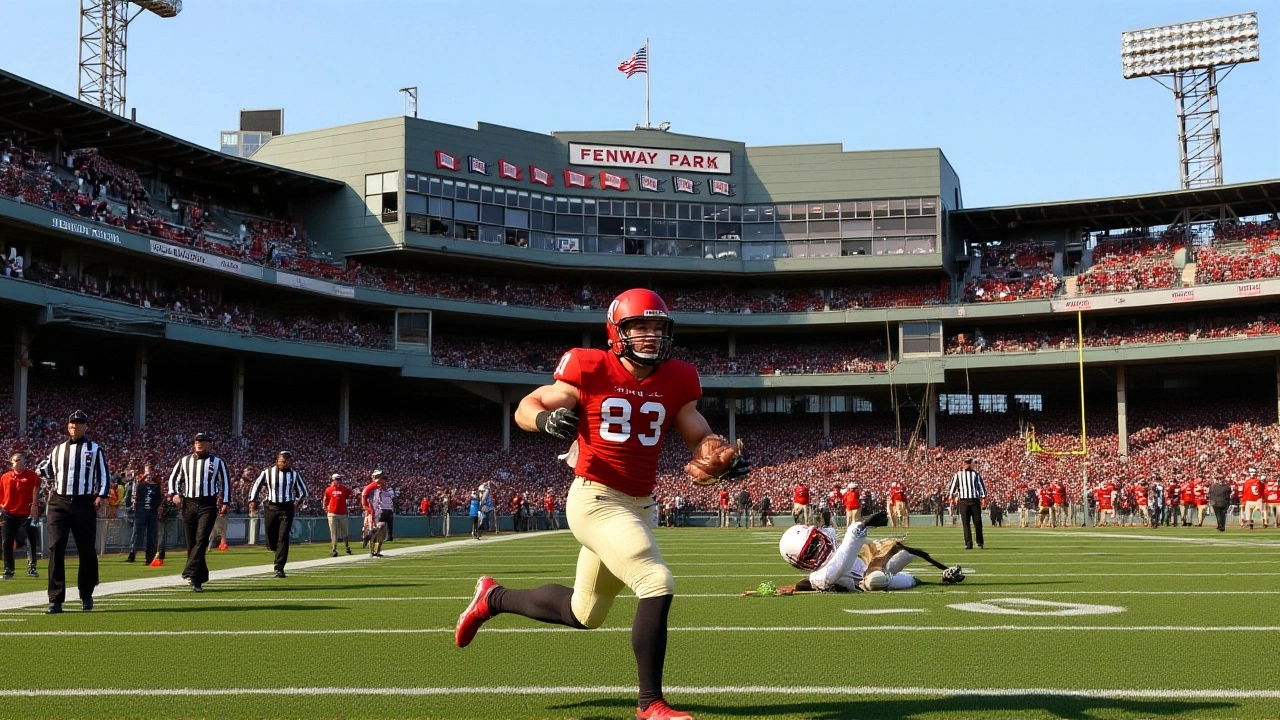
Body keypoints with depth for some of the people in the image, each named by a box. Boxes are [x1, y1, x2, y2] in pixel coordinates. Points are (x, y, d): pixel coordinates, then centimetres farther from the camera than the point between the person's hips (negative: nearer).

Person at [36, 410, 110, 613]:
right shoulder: (58, 449, 14)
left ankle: (86, 595, 22)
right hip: (59, 504, 2)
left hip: (84, 505, -2)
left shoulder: (94, 449, 6)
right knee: (56, 548, -9)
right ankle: (56, 600, -9)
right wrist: (41, 469, 0)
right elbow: (49, 471, 23)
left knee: (86, 550, 5)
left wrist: (101, 495, -10)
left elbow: (104, 474, 3)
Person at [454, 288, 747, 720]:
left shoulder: (676, 382, 3)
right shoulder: (591, 371, -10)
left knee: (584, 614, 19)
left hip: (640, 506, 7)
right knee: (657, 584, -19)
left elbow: (700, 436, 9)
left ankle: (494, 598, 42)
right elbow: (526, 408, -1)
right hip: (596, 501, -7)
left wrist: (726, 459, -12)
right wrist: (546, 418, -24)